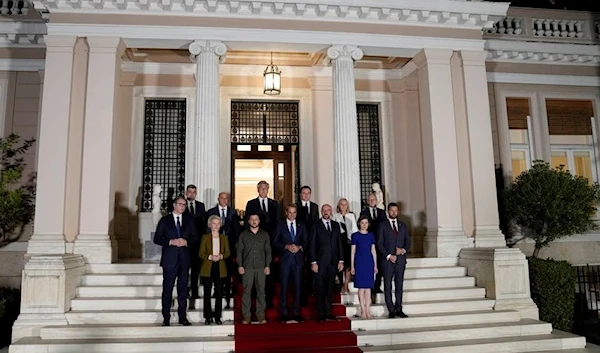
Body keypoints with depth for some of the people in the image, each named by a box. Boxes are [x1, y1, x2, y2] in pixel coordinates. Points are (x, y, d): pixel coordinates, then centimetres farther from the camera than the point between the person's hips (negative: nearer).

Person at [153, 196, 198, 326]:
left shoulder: (189, 220, 9)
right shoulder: (165, 220, 3)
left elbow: (195, 237, 8)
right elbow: (157, 239, -1)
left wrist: (186, 241, -11)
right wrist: (171, 242, -15)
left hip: (184, 259, 2)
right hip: (169, 259, -2)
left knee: (183, 288, 7)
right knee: (167, 289, 2)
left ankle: (182, 316, 15)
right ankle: (166, 318, 12)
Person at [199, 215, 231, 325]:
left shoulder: (224, 237, 11)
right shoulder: (205, 237, 5)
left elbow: (228, 252, 7)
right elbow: (201, 253, 0)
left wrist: (221, 256, -13)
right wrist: (210, 257, -16)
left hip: (220, 268, 2)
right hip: (208, 268, -1)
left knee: (219, 293, 1)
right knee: (207, 293, 0)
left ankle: (217, 317, 8)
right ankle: (207, 317, 8)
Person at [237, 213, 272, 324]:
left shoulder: (265, 235, 9)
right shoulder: (243, 235, 7)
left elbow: (268, 251, 8)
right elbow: (239, 251, 6)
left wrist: (268, 266, 1)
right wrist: (240, 265, -2)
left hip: (261, 267, 1)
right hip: (247, 267, 0)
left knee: (261, 291, 2)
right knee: (246, 291, 0)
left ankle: (260, 315, 9)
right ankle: (246, 316, 7)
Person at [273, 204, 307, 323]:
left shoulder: (301, 226, 13)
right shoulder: (280, 226, 6)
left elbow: (306, 242, 11)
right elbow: (275, 242, 2)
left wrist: (299, 247, -8)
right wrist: (286, 246, -11)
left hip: (298, 259, 2)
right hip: (285, 259, -2)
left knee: (298, 286, 3)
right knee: (284, 286, 0)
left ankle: (296, 313, 10)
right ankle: (284, 312, 8)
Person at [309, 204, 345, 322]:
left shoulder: (336, 225, 11)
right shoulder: (316, 226, 1)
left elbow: (340, 243, 10)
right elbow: (311, 245, -2)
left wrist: (341, 260, 4)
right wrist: (313, 262, -9)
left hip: (333, 262, 3)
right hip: (320, 262, -3)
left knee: (329, 289, 8)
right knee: (320, 289, 1)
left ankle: (328, 313, 16)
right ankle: (321, 314, 9)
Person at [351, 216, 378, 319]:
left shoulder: (371, 235, 8)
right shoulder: (355, 235, 0)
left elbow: (373, 250, 10)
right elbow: (353, 251, 0)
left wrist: (375, 265, 8)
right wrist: (352, 266, -3)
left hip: (369, 262, 3)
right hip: (359, 262, -2)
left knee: (368, 286, 3)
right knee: (361, 287, 0)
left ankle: (368, 309, 7)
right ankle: (363, 310, 6)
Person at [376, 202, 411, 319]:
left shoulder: (403, 225, 13)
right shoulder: (382, 225, 2)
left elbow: (408, 241, 13)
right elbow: (379, 243, -3)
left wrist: (404, 250, -7)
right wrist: (388, 256, -11)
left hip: (400, 259, 3)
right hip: (387, 260, -3)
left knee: (399, 286, 6)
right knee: (388, 286, -1)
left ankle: (399, 309, 12)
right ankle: (391, 311, 5)